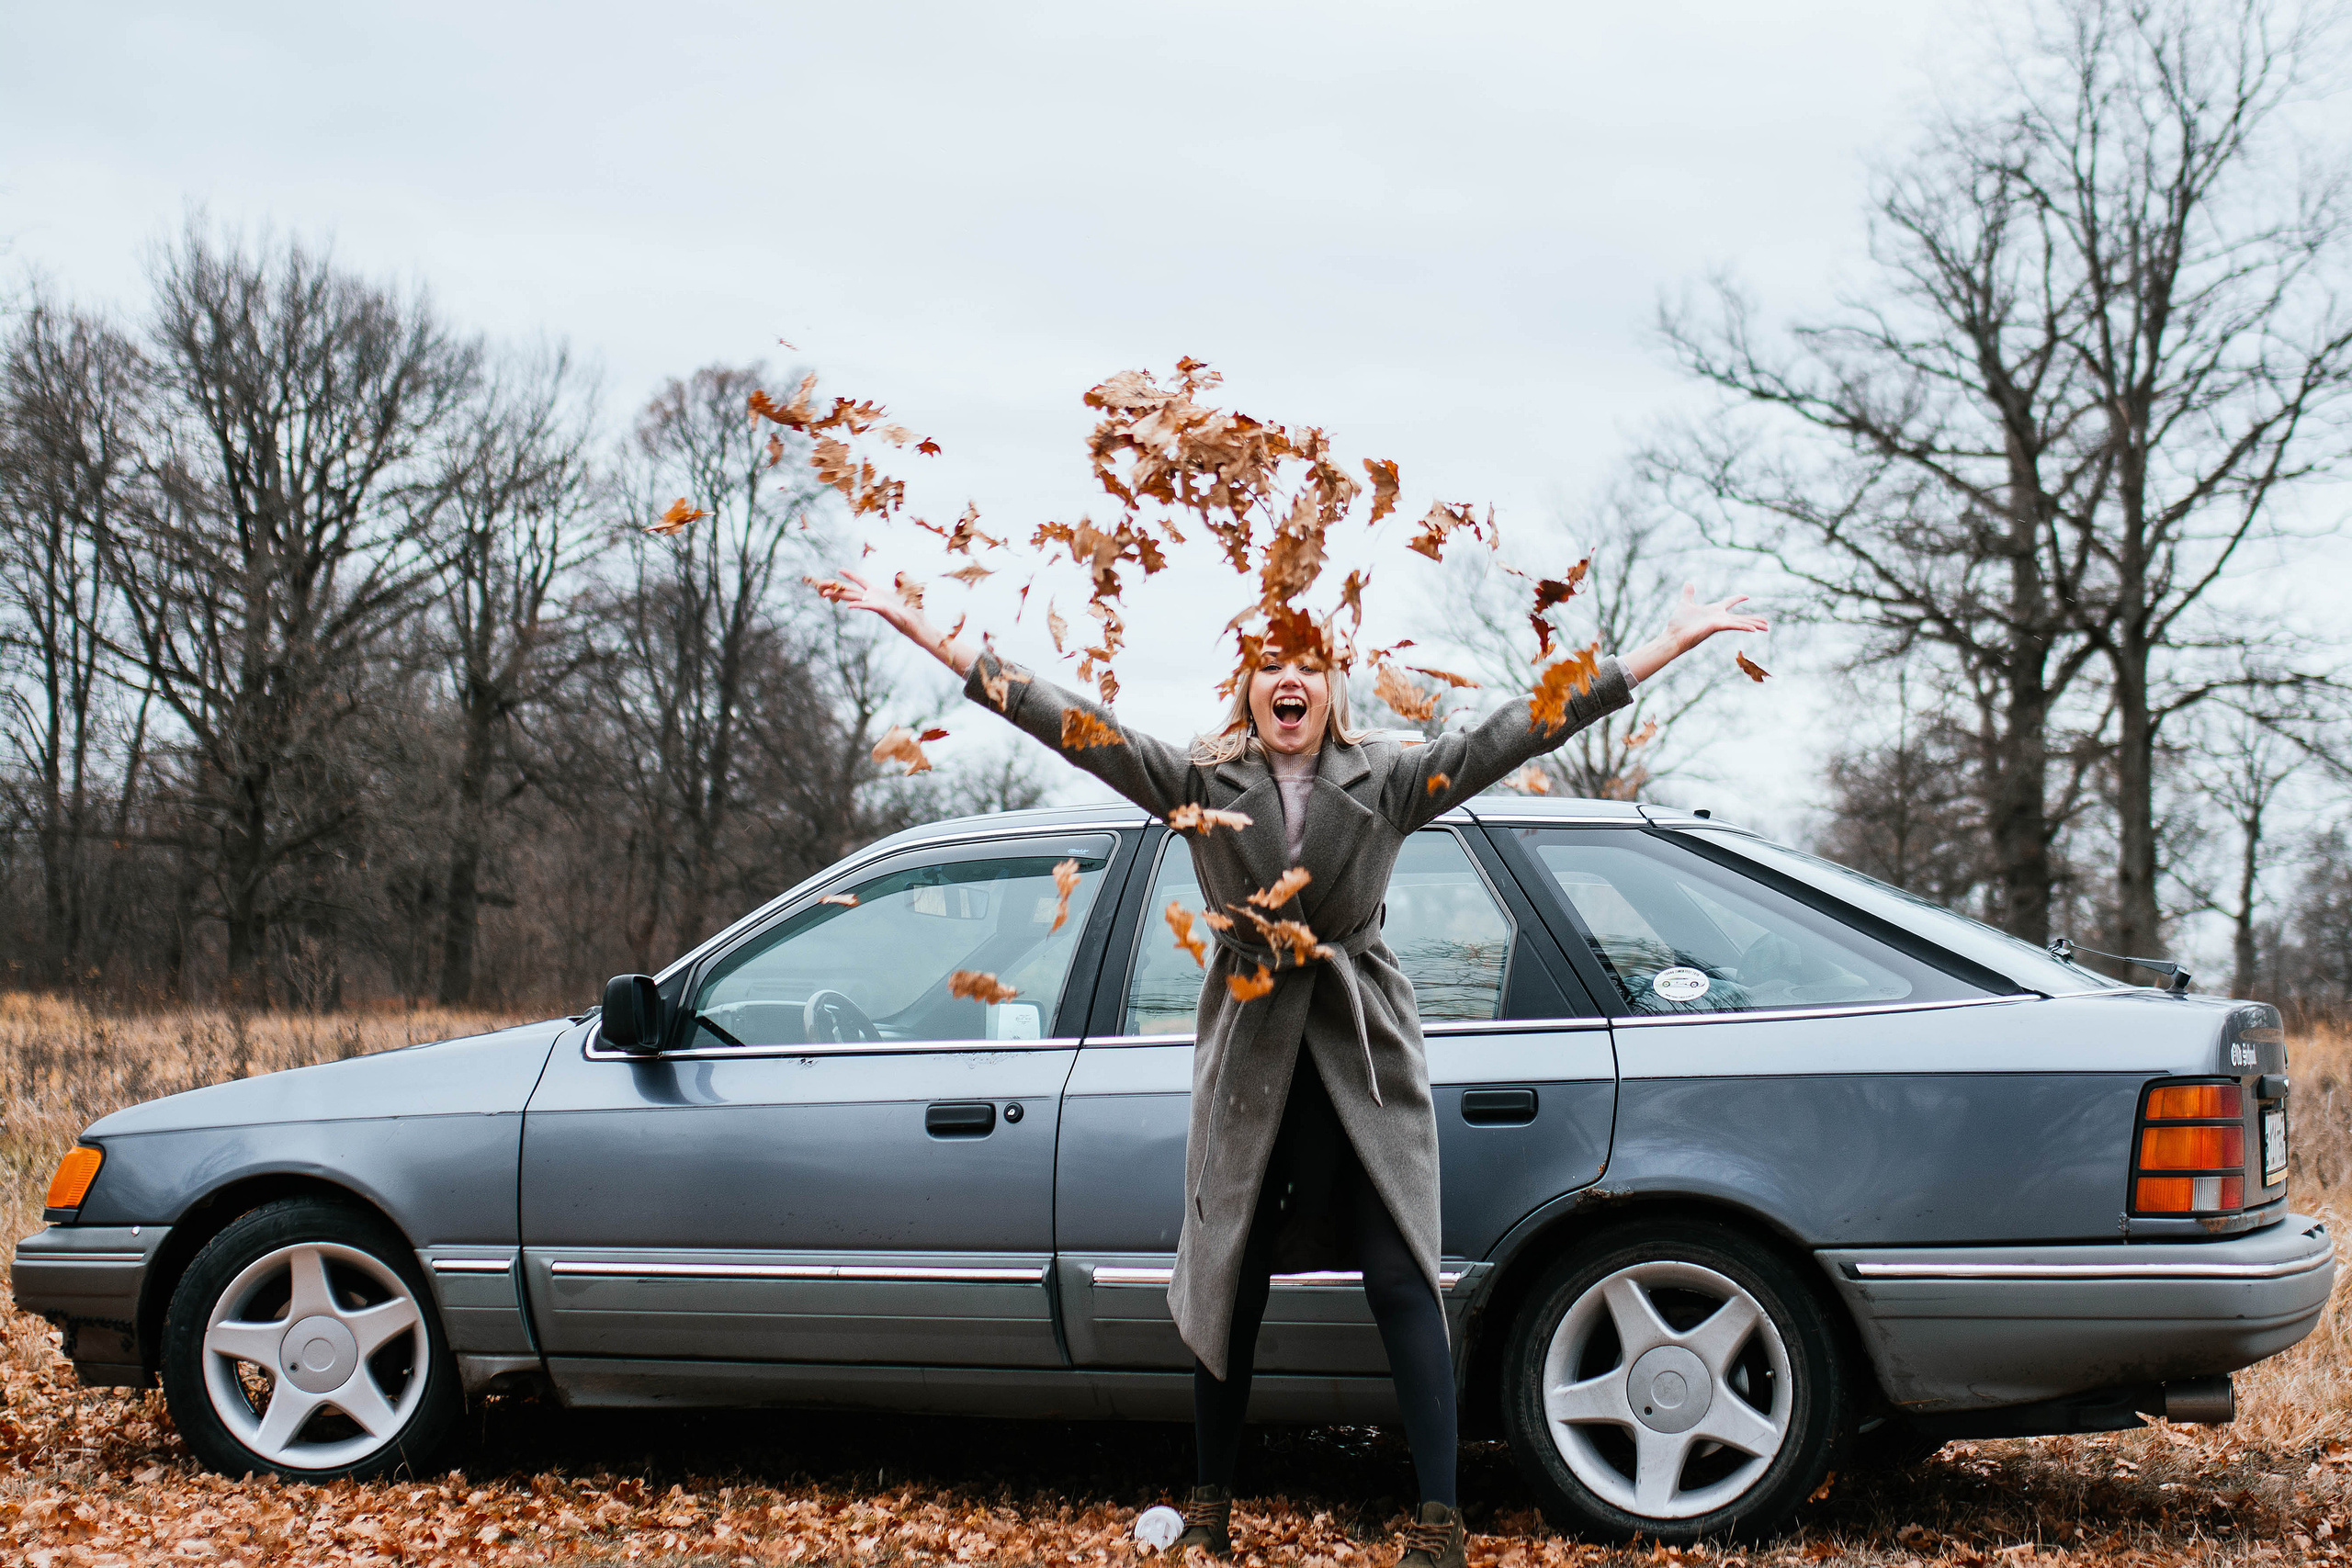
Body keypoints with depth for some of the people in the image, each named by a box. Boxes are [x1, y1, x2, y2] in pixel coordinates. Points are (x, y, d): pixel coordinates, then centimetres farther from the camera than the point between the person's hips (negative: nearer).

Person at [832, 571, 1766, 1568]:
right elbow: (1070, 725, -1)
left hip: (1365, 1050, -1)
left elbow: (1520, 730, 0)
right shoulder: (1199, 783, 3)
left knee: (1400, 1278, -7)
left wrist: (1671, 643, -4)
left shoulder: (1390, 779, 2)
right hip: (1250, 1058, 1)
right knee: (1228, 1289, 7)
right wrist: (923, 633, -7)